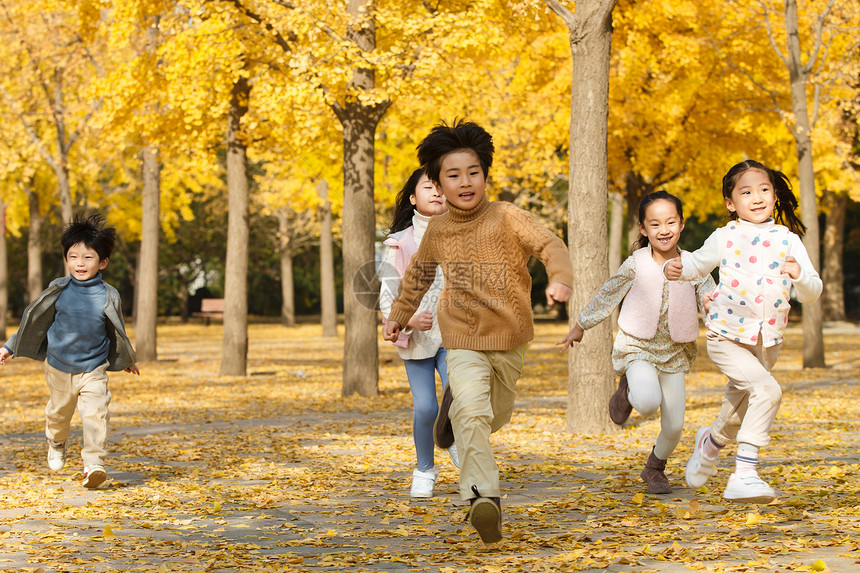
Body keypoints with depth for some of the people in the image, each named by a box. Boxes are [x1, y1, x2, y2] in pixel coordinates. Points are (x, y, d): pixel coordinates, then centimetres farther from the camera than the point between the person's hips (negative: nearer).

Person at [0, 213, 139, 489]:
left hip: (94, 370, -1)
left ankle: (94, 463, -16)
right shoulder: (58, 291, -8)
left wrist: (127, 360, 23)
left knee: (95, 414, -17)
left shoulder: (108, 296, -8)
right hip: (59, 367, 1)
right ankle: (56, 445, 47)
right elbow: (33, 320, 5)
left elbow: (116, 331, 10)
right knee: (59, 412, 18)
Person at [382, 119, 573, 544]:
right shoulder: (437, 230, 0)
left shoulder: (507, 218, -12)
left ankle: (455, 405, 52)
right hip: (463, 339, 0)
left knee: (496, 415, 18)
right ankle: (483, 497, -26)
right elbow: (419, 274, 20)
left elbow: (550, 245, -26)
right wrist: (399, 314, 24)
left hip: (509, 339, 0)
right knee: (473, 412, -23)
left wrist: (560, 279, -46)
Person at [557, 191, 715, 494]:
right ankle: (628, 390, 6)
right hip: (638, 346, -3)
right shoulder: (636, 265, -8)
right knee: (648, 402, -31)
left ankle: (655, 469, 32)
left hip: (674, 351, 3)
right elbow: (607, 296, 4)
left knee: (674, 425, 3)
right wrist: (579, 327, 13)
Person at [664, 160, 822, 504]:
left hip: (767, 342, 4)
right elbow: (698, 262, 13)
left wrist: (799, 275, -26)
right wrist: (677, 269, -10)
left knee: (739, 411, 21)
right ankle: (744, 474, -25)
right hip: (727, 337, -4)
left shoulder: (788, 240, -1)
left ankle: (710, 442, 56)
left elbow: (812, 292, -3)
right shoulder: (724, 238, -4)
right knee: (767, 390, -28)